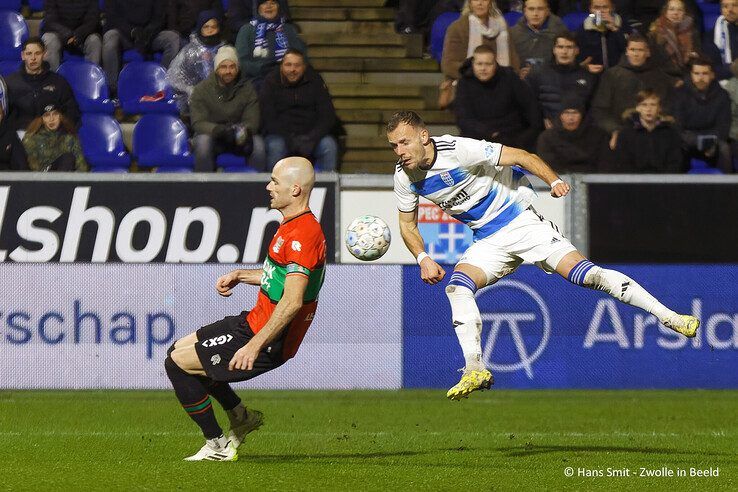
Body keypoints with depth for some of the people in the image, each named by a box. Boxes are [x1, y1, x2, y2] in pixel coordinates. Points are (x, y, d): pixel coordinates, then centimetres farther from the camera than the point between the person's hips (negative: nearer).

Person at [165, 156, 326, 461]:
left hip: (268, 340, -10)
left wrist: (254, 346, -33)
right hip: (253, 322, 10)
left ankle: (217, 445, 0)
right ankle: (241, 417, 25)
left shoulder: (303, 235, -24)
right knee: (178, 350, 21)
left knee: (177, 363, -10)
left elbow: (292, 301, -31)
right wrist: (240, 275, 18)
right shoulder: (291, 225, 10)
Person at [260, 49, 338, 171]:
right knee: (275, 146, -33)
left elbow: (328, 116, 0)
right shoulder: (272, 82, 1)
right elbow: (267, 119, -6)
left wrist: (312, 139, -15)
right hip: (281, 136, -1)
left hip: (310, 135, 1)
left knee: (329, 145, -27)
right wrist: (289, 140, -18)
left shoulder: (315, 82, 5)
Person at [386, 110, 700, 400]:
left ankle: (668, 316, -12)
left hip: (521, 222, -5)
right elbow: (408, 225, 9)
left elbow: (523, 157, -18)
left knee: (587, 274, -16)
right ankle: (475, 371, -23)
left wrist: (554, 181, -34)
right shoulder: (404, 176, -5)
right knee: (457, 284, -22)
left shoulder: (459, 150, -23)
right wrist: (423, 259, -9)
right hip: (487, 242, 5)